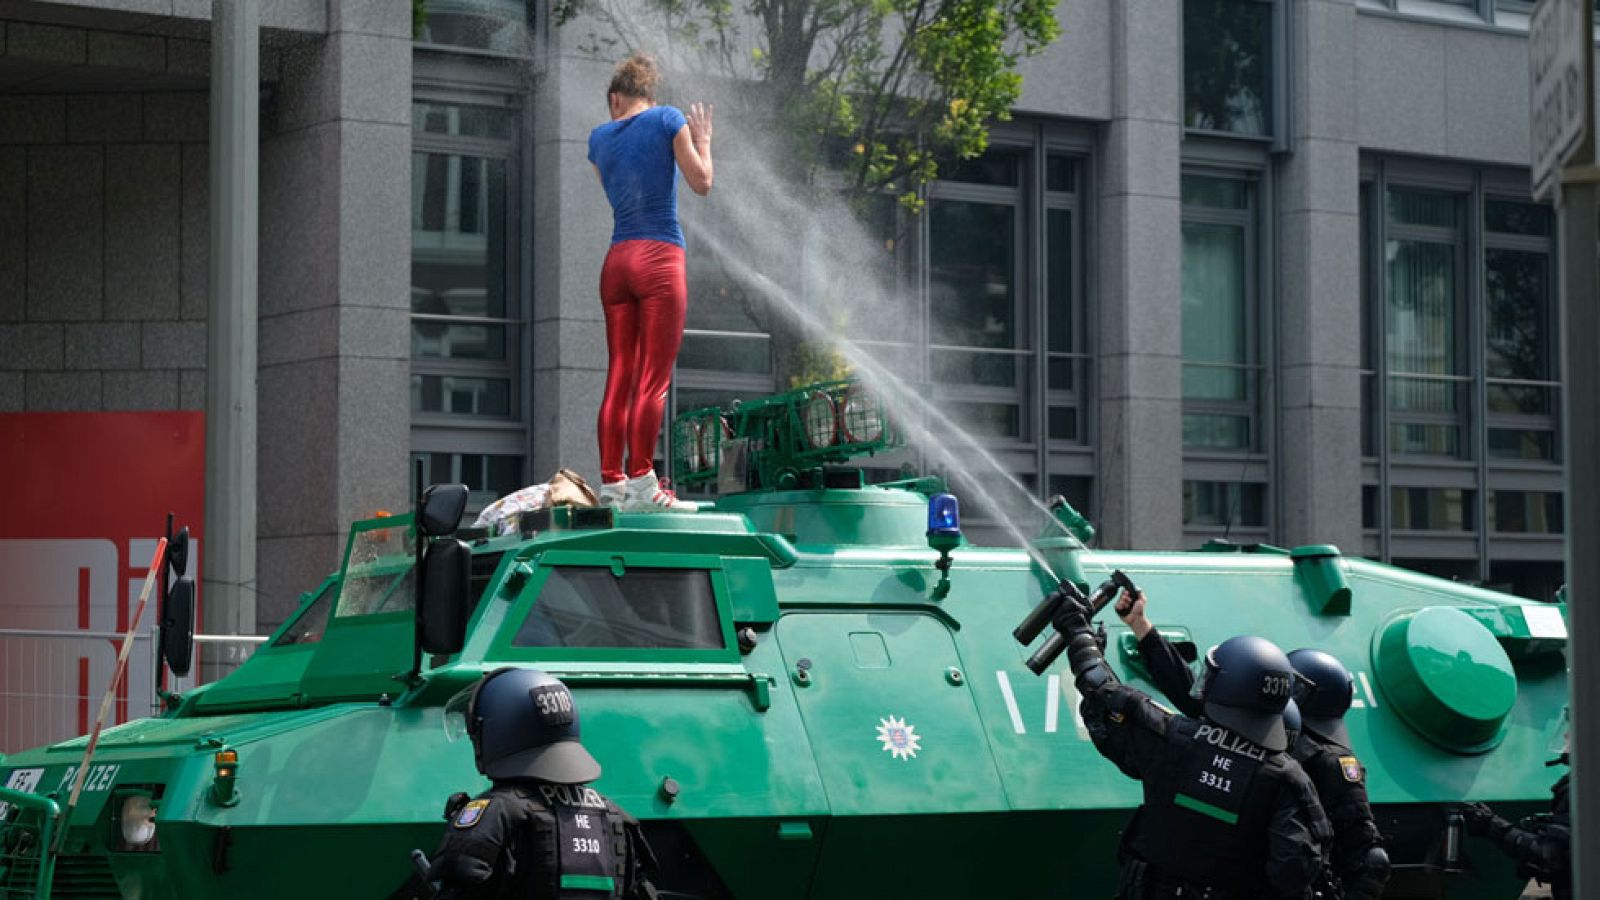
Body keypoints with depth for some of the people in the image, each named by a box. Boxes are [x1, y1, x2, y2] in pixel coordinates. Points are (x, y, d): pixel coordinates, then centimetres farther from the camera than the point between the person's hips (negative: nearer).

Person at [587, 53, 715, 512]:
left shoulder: (600, 137, 15)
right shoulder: (668, 120, 3)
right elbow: (702, 183, 0)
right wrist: (702, 140, 16)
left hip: (616, 261, 5)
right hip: (660, 257, -5)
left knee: (619, 378, 4)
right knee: (653, 379, -9)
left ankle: (611, 484, 0)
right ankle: (641, 484, -16)